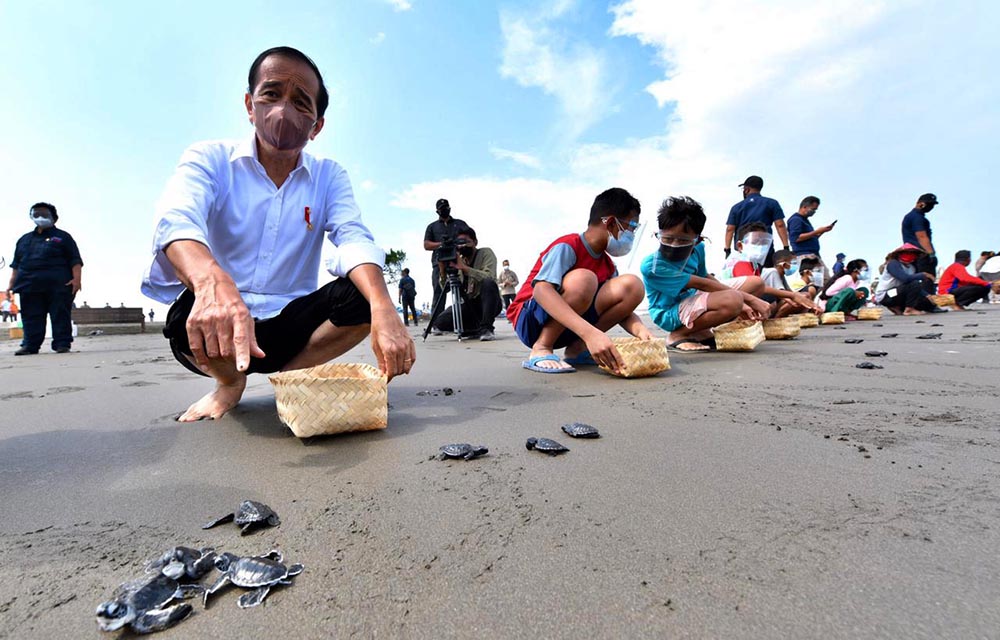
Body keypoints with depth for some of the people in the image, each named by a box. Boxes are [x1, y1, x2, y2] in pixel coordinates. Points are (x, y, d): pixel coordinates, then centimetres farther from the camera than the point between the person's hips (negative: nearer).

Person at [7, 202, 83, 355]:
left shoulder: (62, 237, 7)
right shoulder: (24, 240, 21)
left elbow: (75, 261, -2)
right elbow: (16, 265, 23)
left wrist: (76, 279, -14)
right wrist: (11, 284, 14)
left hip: (58, 285, -4)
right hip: (30, 285, 5)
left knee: (60, 316, -4)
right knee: (31, 318, 3)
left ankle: (62, 344, -2)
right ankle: (30, 345, 6)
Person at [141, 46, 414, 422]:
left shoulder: (329, 177, 2)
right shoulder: (209, 160, -3)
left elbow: (355, 240, -16)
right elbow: (177, 221, -24)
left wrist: (383, 309, -38)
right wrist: (212, 281, -49)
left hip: (291, 325, 1)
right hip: (219, 334, -1)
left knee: (366, 295, -23)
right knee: (190, 312, -33)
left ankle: (292, 376, 1)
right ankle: (229, 382, 2)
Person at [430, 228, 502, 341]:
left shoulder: (486, 253, -5)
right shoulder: (458, 261, 7)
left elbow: (489, 277, -25)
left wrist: (464, 267, -31)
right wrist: (443, 272, -14)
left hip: (488, 302, -4)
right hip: (469, 304, 4)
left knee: (489, 283, -36)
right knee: (440, 322, -17)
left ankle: (486, 328, -25)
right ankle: (476, 328, 6)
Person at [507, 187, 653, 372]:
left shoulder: (608, 265, 7)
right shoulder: (567, 246, -17)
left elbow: (621, 309, 2)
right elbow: (541, 290, -34)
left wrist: (641, 331, -23)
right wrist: (590, 333, -46)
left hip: (570, 325, 7)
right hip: (531, 320, -7)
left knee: (632, 286, -9)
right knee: (582, 279, -34)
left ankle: (577, 348, -5)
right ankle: (541, 349, -19)